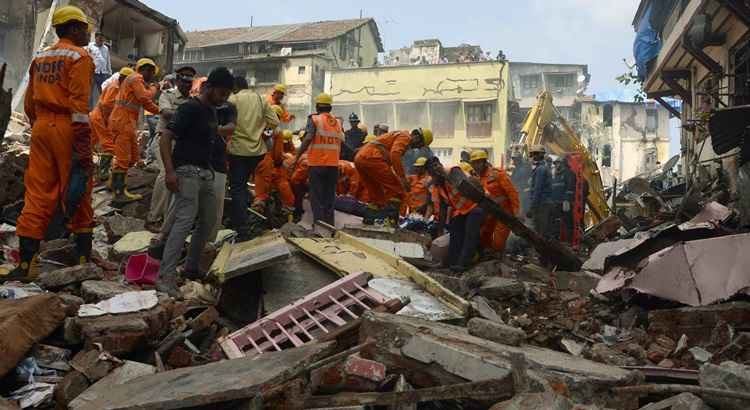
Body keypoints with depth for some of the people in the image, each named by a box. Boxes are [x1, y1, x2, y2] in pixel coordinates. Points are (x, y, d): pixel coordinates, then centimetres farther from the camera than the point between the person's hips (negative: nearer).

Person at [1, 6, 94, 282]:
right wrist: (83, 147, -17)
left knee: (37, 195, 5)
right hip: (67, 128, -6)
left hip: (41, 127, 6)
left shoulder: (40, 58, 18)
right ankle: (83, 258, 8)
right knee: (77, 196, 2)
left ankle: (26, 263, 3)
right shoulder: (79, 57, -4)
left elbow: (29, 103, 19)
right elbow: (79, 104, -14)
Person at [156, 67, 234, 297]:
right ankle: (166, 277, -18)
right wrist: (170, 171, -25)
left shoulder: (212, 112, 14)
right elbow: (165, 138, -17)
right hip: (187, 171, -9)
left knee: (208, 221, 14)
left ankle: (191, 268, 27)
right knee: (185, 220, -17)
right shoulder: (190, 108, -11)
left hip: (205, 173, 9)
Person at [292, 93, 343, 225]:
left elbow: (308, 139, -16)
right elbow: (342, 144, 10)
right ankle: (329, 225, 14)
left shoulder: (314, 119, -3)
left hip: (317, 164, -4)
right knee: (330, 197, 12)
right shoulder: (338, 122, 10)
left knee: (317, 197, 2)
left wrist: (297, 157, -14)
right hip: (333, 165, 4)